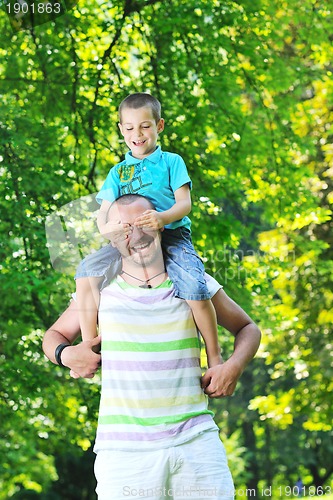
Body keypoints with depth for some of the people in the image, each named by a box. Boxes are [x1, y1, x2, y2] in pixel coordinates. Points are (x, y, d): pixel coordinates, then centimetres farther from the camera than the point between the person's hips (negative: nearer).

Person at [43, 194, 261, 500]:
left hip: (196, 440, 1)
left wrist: (234, 367, 0)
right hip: (124, 448, 0)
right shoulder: (100, 289, 7)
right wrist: (65, 354, -2)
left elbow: (248, 329, 20)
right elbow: (54, 335, 21)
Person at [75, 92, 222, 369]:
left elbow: (184, 203, -2)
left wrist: (163, 217, -26)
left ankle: (214, 356, -10)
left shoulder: (171, 162, 9)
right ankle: (89, 345, -6)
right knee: (88, 269, -16)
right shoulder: (118, 172, 18)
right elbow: (104, 211, 7)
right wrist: (106, 227, -20)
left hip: (171, 236, -3)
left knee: (194, 288, -28)